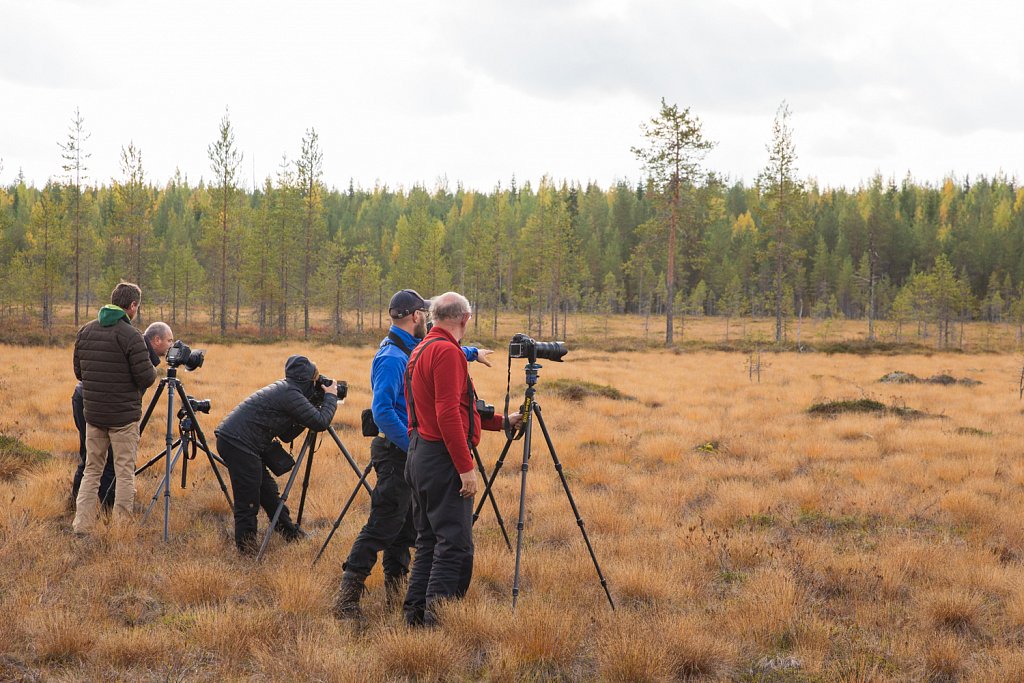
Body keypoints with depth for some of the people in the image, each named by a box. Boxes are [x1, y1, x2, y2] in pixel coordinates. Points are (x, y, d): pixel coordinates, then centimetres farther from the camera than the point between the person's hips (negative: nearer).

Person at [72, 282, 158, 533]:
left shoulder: (85, 331, 5)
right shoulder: (131, 336, -15)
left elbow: (78, 371, 12)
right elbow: (146, 378, -15)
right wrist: (153, 370, 7)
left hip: (93, 413, 5)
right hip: (124, 415, -5)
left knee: (92, 469, 14)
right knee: (124, 471, 3)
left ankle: (81, 525, 10)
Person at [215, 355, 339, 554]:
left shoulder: (284, 390, 18)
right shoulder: (290, 394, -12)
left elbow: (286, 435, 20)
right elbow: (320, 422, -14)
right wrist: (330, 397, 2)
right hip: (238, 443, -10)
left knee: (268, 492, 18)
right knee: (248, 502, -4)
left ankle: (291, 534, 28)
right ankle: (247, 551, 2)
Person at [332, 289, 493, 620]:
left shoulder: (412, 349, 12)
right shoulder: (392, 357, -19)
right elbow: (382, 411, -27)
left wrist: (473, 352, 47)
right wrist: (412, 444, -24)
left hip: (407, 450, 10)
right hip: (395, 452, -10)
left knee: (407, 522, 13)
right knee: (383, 525, -12)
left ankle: (395, 585, 20)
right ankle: (347, 595, -12)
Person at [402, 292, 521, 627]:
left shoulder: (421, 350, 18)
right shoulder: (447, 351, -13)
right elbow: (448, 414, -21)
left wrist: (501, 421, 30)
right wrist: (466, 467, -20)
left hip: (420, 457, 10)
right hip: (442, 460, -10)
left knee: (429, 541, 13)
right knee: (455, 543, -10)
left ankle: (416, 613, 14)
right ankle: (437, 615, -14)